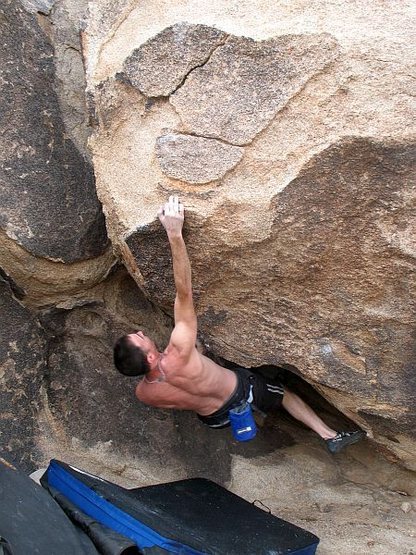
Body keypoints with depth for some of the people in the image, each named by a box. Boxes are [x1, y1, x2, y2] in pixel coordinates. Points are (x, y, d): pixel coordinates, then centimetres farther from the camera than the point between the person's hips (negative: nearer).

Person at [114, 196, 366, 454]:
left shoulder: (143, 394, -25)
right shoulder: (178, 357, -45)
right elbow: (184, 293, -49)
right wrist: (175, 233, -52)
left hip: (214, 418, 5)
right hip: (239, 388, -4)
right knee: (284, 392, 24)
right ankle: (330, 436, 33)